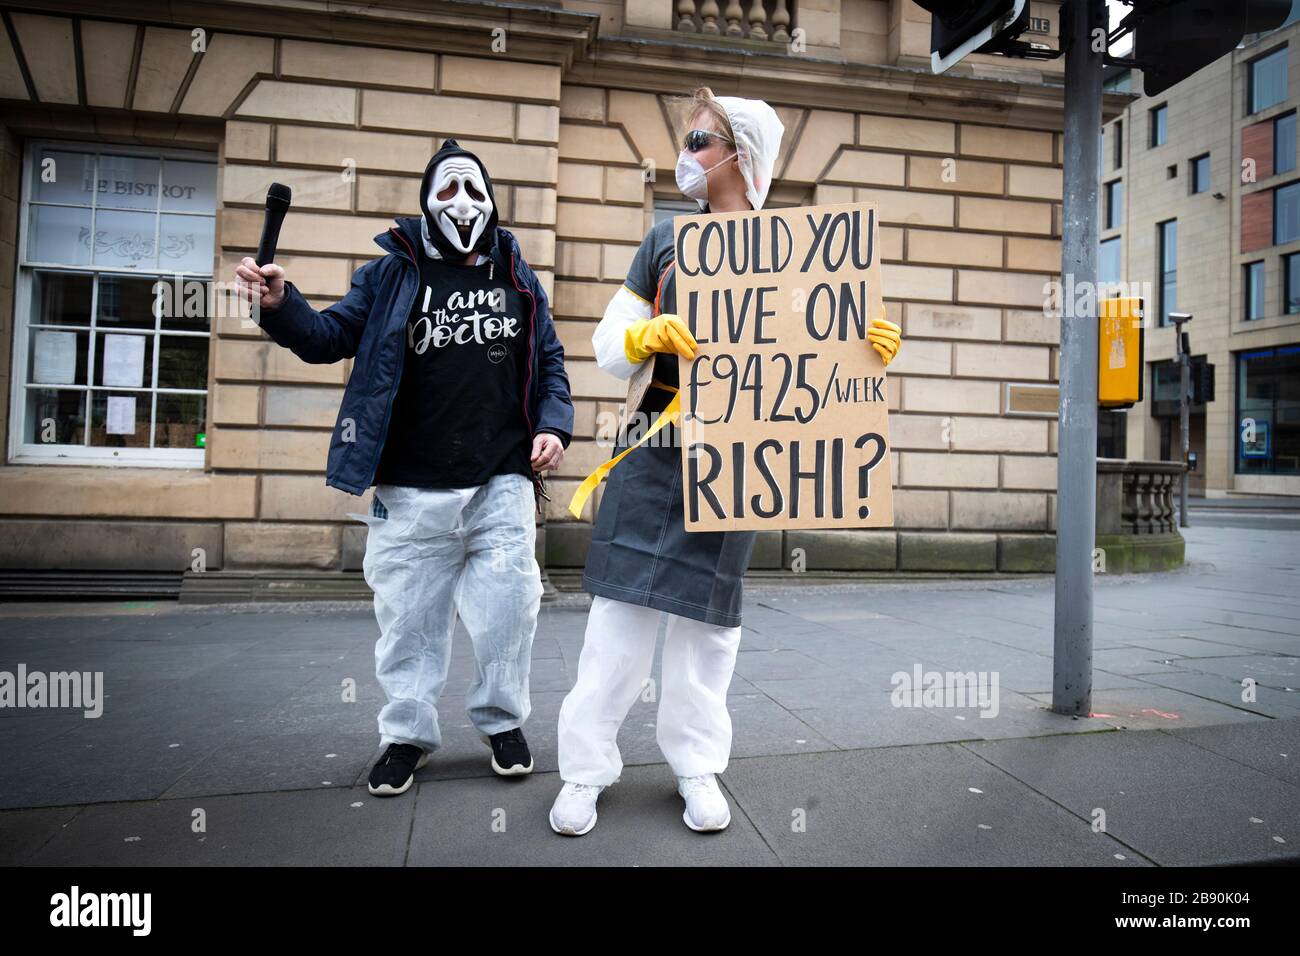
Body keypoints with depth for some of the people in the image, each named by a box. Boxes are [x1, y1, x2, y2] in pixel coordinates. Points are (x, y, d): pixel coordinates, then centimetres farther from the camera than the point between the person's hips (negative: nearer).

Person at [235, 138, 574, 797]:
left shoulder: (517, 278, 13)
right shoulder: (391, 274, 8)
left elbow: (550, 362, 16)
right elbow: (330, 336, 5)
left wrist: (553, 424, 1)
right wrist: (281, 306, -14)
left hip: (502, 483, 1)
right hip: (412, 489, -1)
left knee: (508, 606, 3)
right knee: (409, 615, 7)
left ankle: (501, 720, 26)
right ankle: (407, 734, 25)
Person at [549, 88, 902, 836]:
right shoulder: (666, 240, 11)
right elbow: (610, 344, 9)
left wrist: (871, 350, -13)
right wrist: (650, 333, -13)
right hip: (654, 449, 1)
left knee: (709, 611, 7)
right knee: (624, 604, -2)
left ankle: (699, 765, 22)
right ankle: (587, 767, 10)